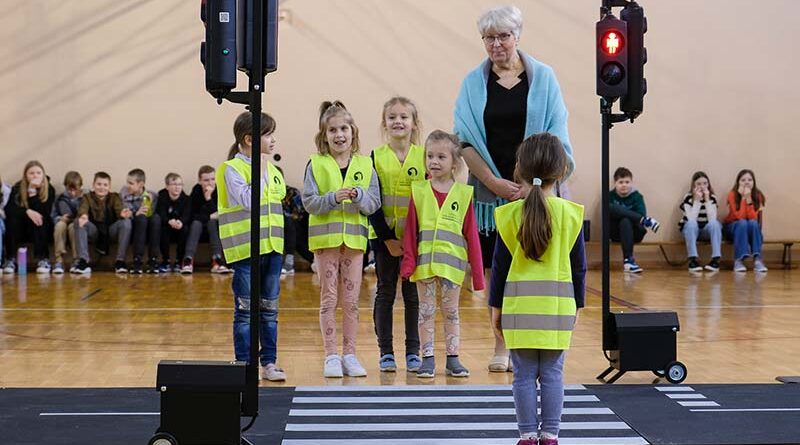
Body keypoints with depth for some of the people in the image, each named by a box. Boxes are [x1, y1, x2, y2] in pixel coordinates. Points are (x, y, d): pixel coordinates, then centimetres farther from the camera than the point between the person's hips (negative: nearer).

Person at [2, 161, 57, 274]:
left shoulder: (49, 189, -10)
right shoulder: (17, 187, -7)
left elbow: (45, 212, -23)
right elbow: (8, 209, -20)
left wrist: (33, 192, -29)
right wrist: (27, 211, -37)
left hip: (40, 230, -1)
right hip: (20, 229, 1)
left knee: (38, 219, -32)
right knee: (12, 218, -29)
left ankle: (43, 260, -30)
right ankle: (10, 260, -27)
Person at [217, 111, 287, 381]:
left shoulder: (273, 170, 13)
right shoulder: (232, 169, -8)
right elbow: (248, 201, -21)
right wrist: (260, 173, -15)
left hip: (272, 248, 6)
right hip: (245, 248, -6)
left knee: (270, 309, 9)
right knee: (245, 310, 1)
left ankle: (269, 362, 16)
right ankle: (244, 364, 8)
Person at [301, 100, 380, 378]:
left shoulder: (365, 165, 6)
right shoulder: (316, 165, 0)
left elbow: (374, 204, 2)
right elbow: (309, 202, -6)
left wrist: (359, 196, -18)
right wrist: (333, 198, -21)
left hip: (354, 238, 2)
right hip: (325, 238, -2)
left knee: (351, 301, 6)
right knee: (329, 299, 2)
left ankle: (349, 355, 13)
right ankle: (331, 356, 8)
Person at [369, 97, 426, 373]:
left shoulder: (424, 156, 1)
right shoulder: (376, 158, 0)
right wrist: (387, 237, -9)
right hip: (385, 237, 0)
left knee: (413, 294, 6)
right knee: (385, 293, 6)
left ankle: (413, 352, 13)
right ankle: (386, 353, 13)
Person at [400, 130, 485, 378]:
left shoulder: (463, 193, 1)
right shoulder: (418, 191, 2)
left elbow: (471, 234, 2)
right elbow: (410, 230, 2)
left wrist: (477, 270, 1)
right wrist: (408, 261, -5)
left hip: (452, 262, 0)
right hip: (424, 262, 0)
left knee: (451, 311, 8)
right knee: (426, 311, 6)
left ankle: (453, 360, 14)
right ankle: (428, 360, 12)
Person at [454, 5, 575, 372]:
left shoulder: (543, 78, 3)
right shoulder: (474, 83, 6)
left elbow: (554, 138, -1)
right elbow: (465, 141, 1)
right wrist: (495, 183, -10)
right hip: (491, 191, 1)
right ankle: (501, 348, 12)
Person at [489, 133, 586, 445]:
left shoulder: (509, 214, -3)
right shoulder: (570, 213, -1)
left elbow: (500, 265, 1)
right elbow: (579, 266, 5)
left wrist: (495, 305, 10)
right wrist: (577, 304, 15)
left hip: (519, 303, 0)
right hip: (558, 303, 1)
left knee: (524, 375, 4)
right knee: (552, 374, 6)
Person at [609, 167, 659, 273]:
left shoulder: (637, 196, 0)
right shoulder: (610, 196, 5)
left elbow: (642, 214, -14)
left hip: (633, 233, -1)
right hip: (616, 234, 1)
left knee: (625, 221, -37)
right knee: (610, 207, -26)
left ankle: (628, 259, -39)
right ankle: (646, 221, -34)